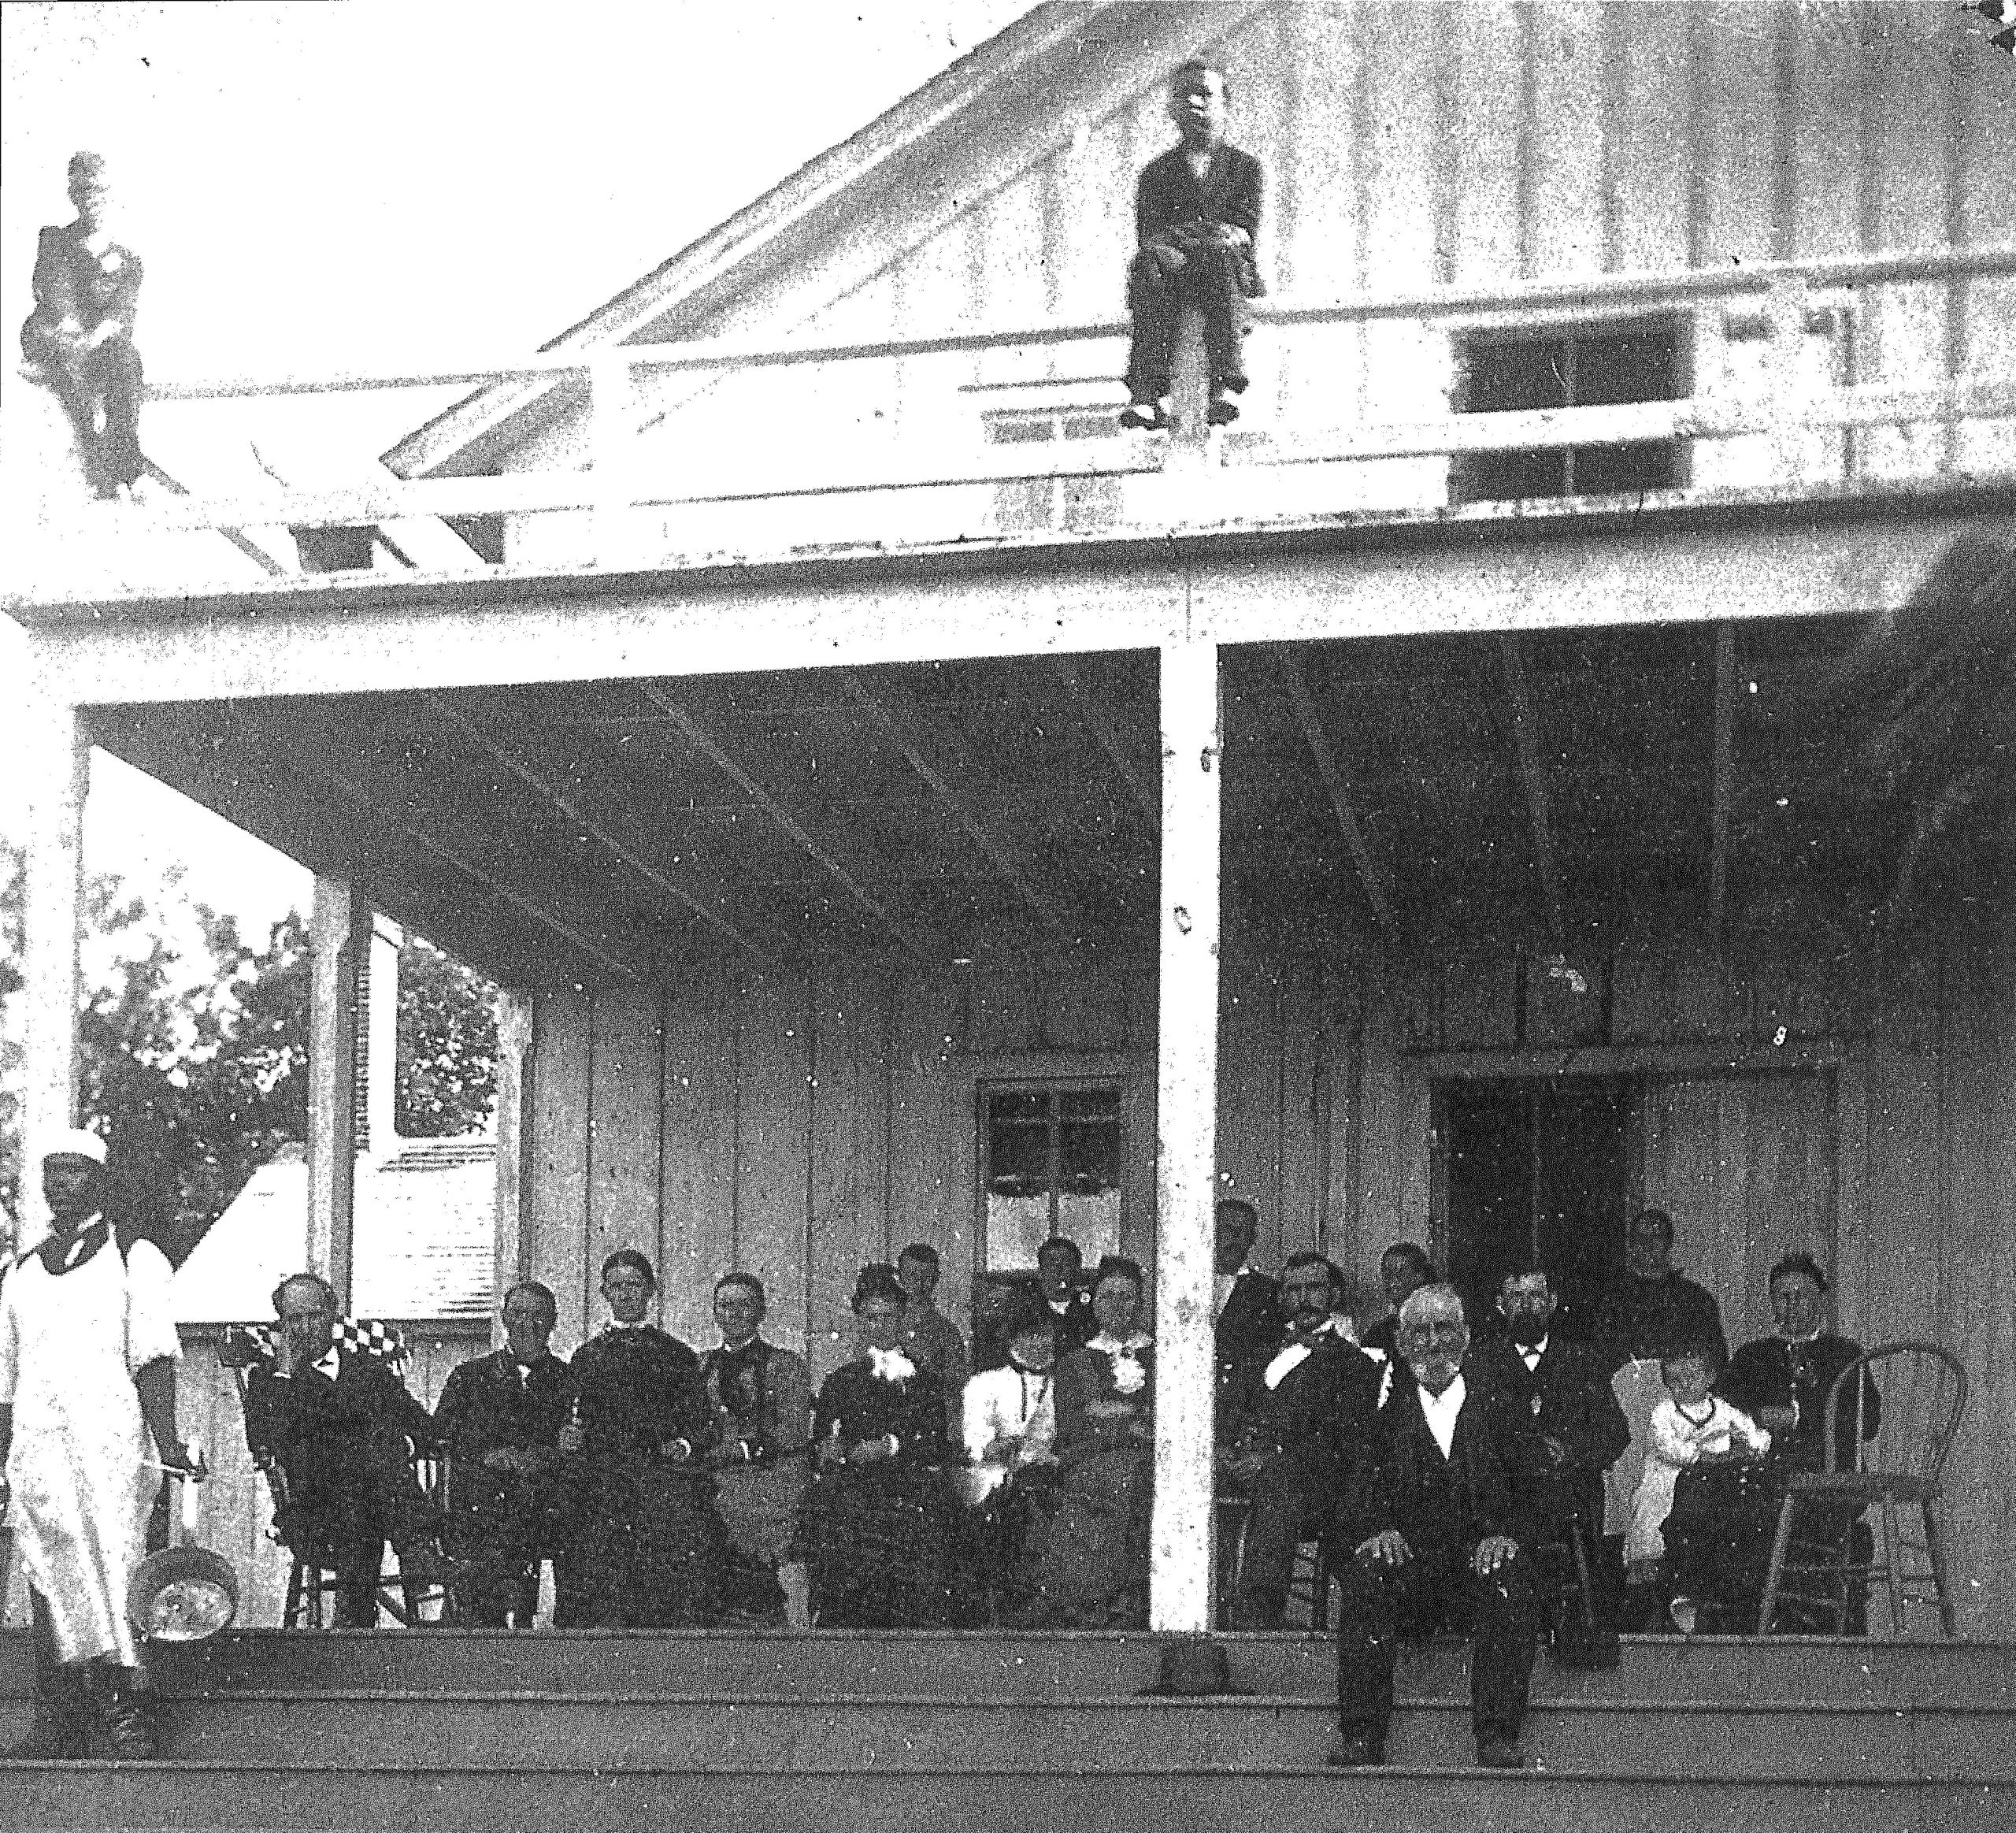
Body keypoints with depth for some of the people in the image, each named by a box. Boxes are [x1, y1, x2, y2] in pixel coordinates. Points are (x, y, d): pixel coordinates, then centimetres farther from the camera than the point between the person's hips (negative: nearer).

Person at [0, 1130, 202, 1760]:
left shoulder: (133, 1256, 7)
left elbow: (153, 1354, -3)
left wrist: (165, 1439, -15)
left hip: (110, 1441, -4)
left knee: (110, 1568, -13)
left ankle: (122, 1704, -12)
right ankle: (59, 1727, 2)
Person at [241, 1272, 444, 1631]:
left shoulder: (369, 1370, 22)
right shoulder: (266, 1378, 14)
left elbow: (423, 1424, 15)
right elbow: (262, 1448, -3)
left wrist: (400, 1445, -9)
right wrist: (285, 1371, -2)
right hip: (311, 1526, -2)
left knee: (383, 1436, -27)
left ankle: (418, 1549, -40)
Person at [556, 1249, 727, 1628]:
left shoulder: (677, 1355, 14)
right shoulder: (587, 1355, 18)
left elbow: (703, 1425, 11)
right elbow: (578, 1422, 17)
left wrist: (686, 1446, -8)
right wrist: (569, 1439, -4)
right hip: (602, 1497, 1)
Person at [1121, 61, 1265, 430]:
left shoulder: (1245, 165, 16)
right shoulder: (1156, 172, 18)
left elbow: (1247, 226, 3)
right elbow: (1147, 230, 4)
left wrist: (1234, 235, -22)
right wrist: (1160, 245, -21)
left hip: (1229, 267, -1)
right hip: (1172, 268, 1)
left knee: (1221, 254, -36)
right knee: (1149, 264, -34)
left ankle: (1226, 386, -50)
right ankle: (1148, 391, -48)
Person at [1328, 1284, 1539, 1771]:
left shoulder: (1497, 1401, 12)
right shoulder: (1385, 1405, 13)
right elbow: (1353, 1489, 6)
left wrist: (1505, 1532, -15)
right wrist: (1375, 1529, -16)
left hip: (1480, 1562, 0)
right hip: (1405, 1564, 1)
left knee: (1508, 1586, -33)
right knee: (1366, 1580, -32)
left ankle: (1499, 1743, -30)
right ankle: (1359, 1741, -27)